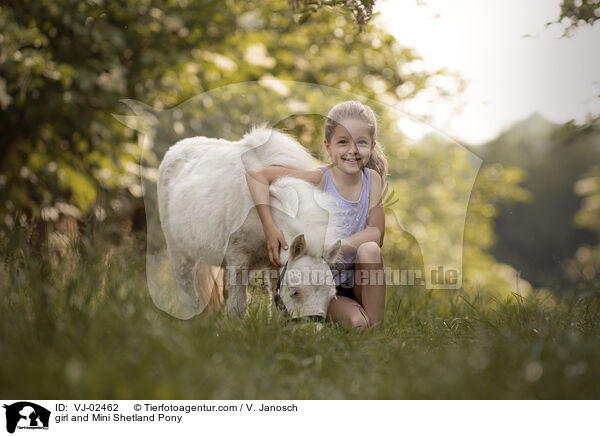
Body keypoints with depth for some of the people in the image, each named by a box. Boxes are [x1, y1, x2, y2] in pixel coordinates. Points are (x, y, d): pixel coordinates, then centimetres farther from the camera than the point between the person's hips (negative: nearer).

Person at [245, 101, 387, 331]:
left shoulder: (372, 179, -1)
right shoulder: (319, 179, -12)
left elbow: (376, 233, -10)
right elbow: (255, 174, -16)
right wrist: (269, 228, -28)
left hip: (360, 283, 3)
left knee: (369, 249, -28)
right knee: (356, 323, -29)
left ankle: (376, 326, -18)